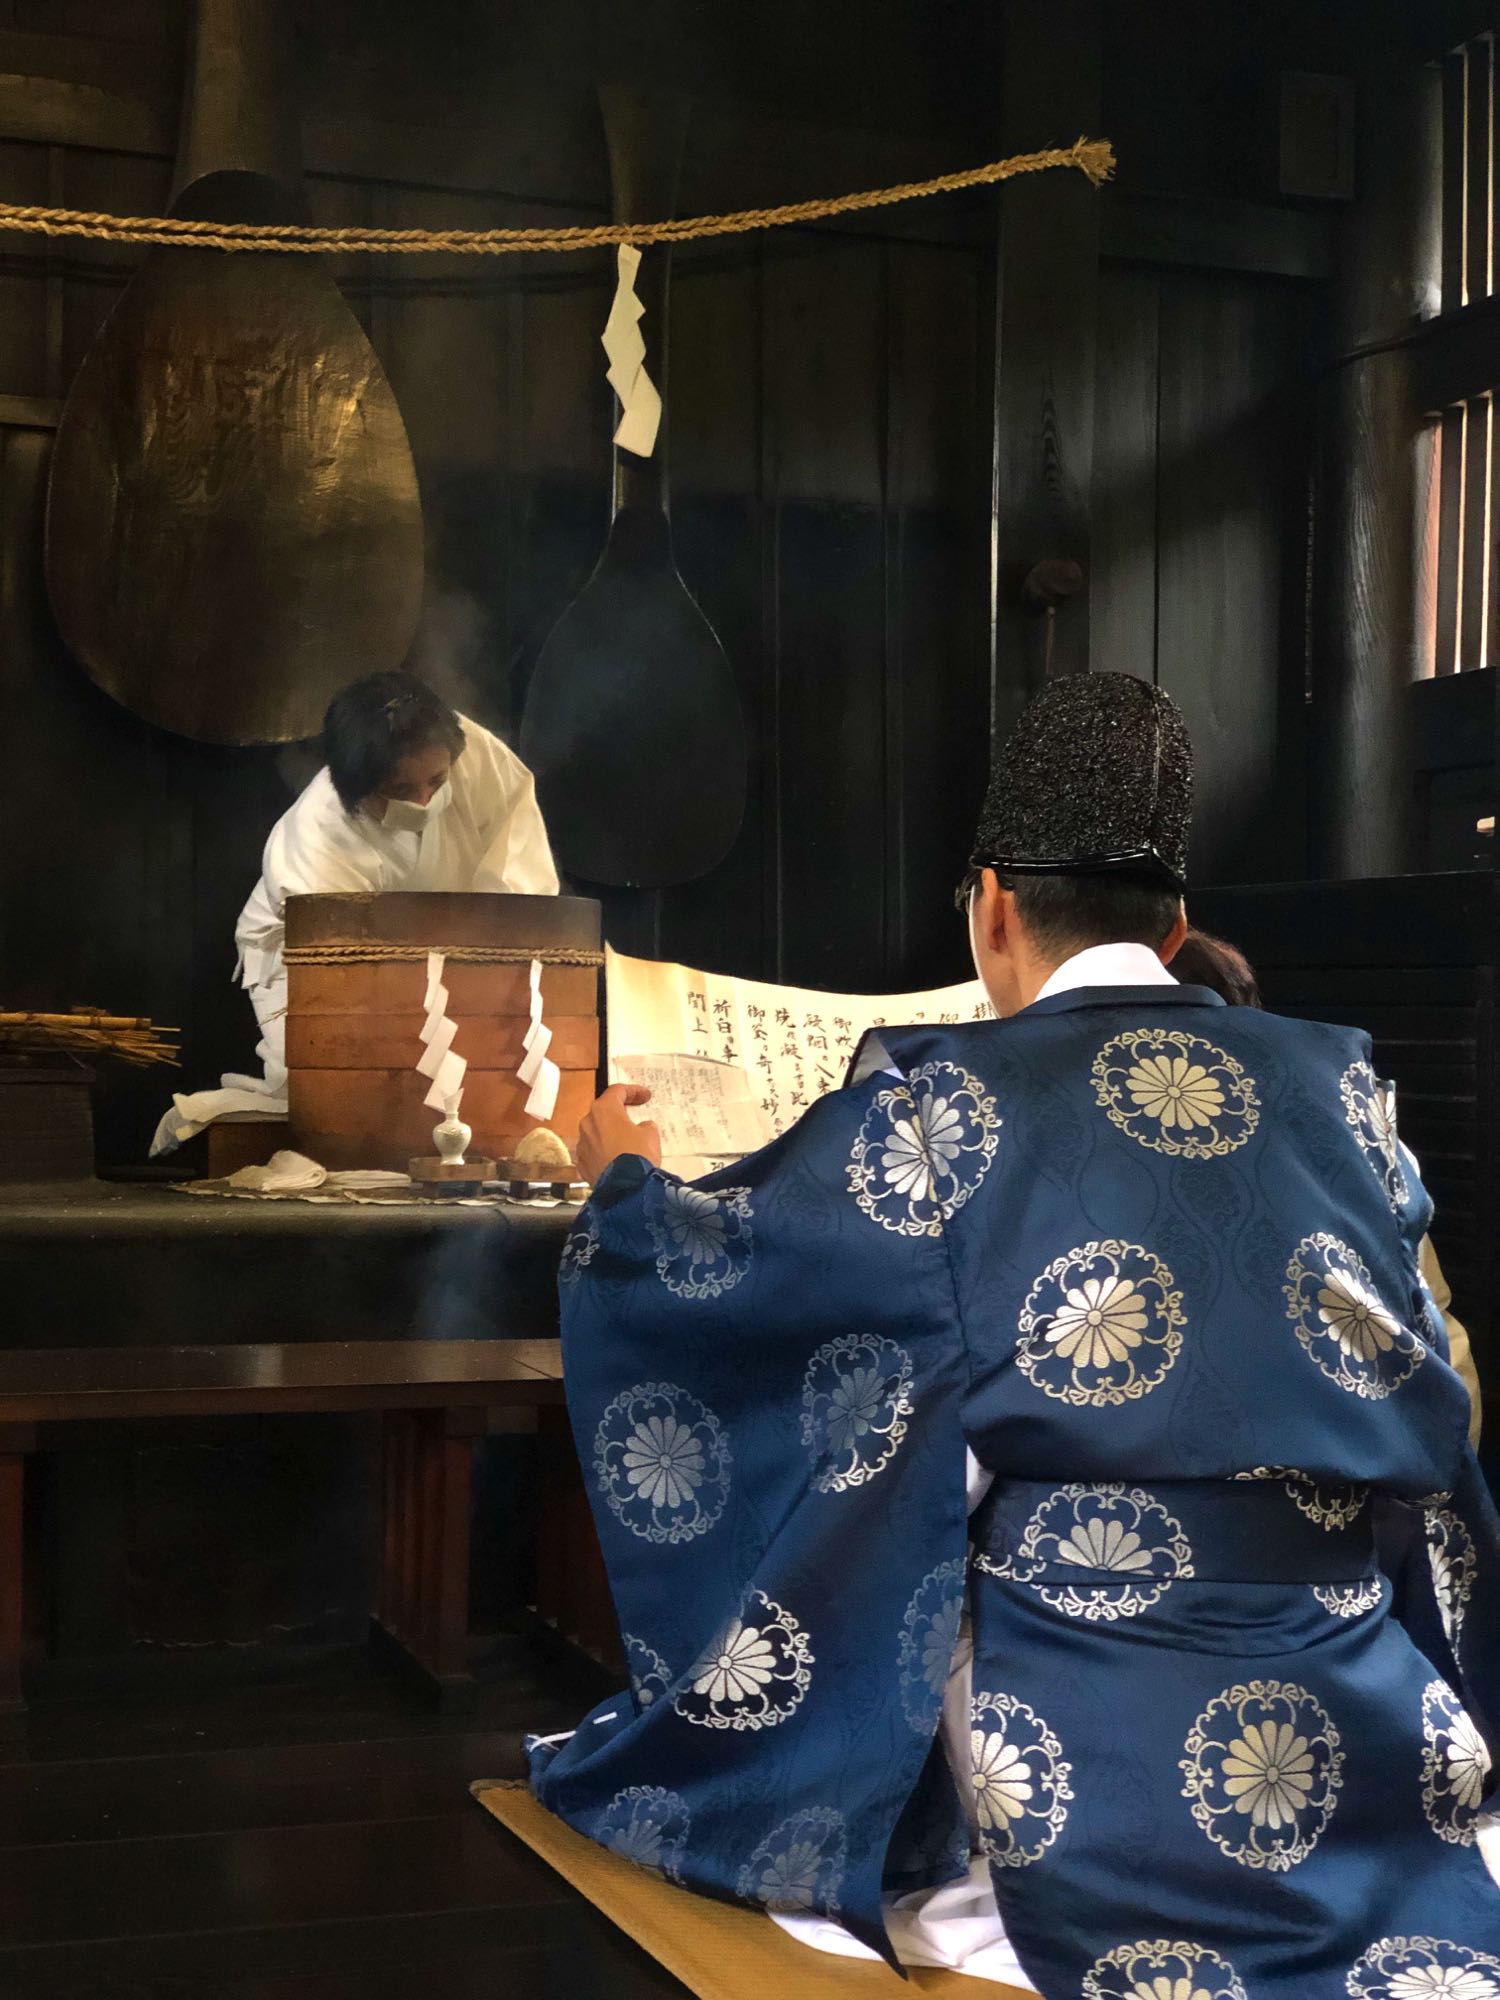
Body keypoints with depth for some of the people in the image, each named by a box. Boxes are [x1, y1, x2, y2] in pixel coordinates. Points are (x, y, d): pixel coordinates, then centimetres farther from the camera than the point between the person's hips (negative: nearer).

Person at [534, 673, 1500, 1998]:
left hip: (1079, 1729, -3)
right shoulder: (1337, 1088, 6)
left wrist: (623, 1174, 26)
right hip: (1369, 1721, 4)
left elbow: (707, 1257, 4)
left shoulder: (947, 1104, -8)